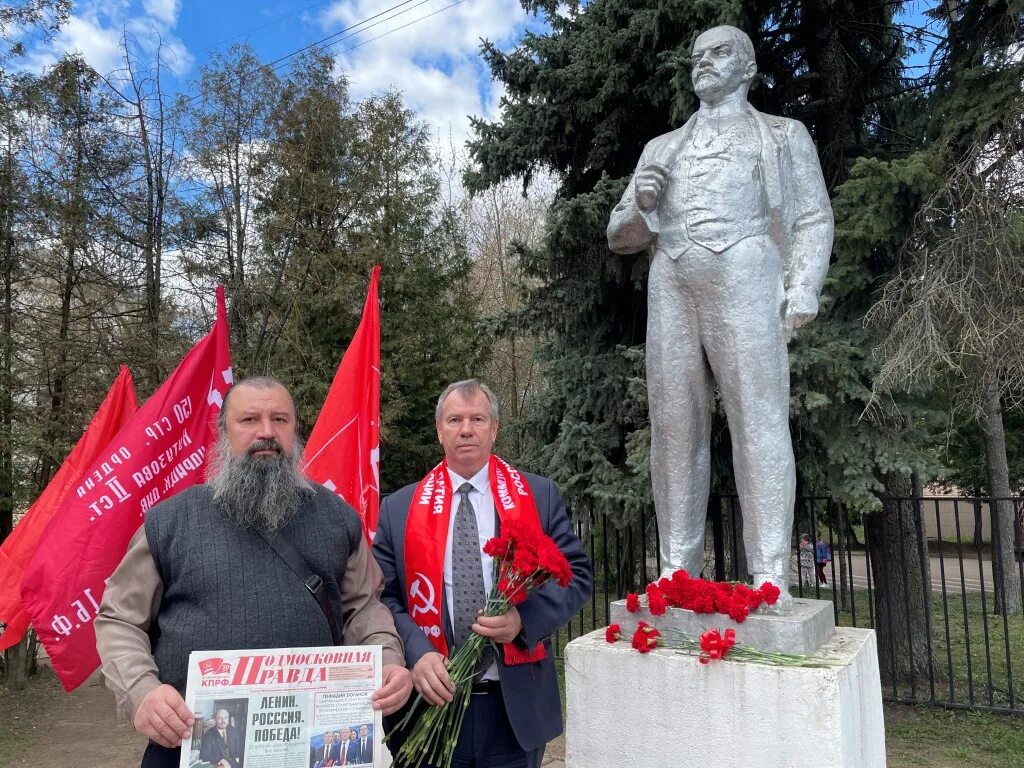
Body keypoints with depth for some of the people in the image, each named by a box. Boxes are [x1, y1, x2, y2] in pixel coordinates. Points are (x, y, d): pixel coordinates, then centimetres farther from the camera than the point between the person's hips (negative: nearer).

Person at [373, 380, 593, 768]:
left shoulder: (540, 496, 1)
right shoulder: (399, 508, 2)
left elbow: (577, 573, -1)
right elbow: (381, 595, -1)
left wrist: (525, 619, -17)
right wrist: (416, 652, -18)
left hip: (516, 705, 0)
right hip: (431, 702, 0)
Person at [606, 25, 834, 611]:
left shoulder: (783, 134, 20)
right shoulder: (661, 147, 28)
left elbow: (814, 218, 9)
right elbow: (621, 236, 24)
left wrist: (803, 291, -8)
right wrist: (641, 206, 2)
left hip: (744, 284, -3)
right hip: (670, 292, 3)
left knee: (759, 425, -10)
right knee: (675, 429, -1)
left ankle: (770, 578, -8)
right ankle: (677, 571, 3)